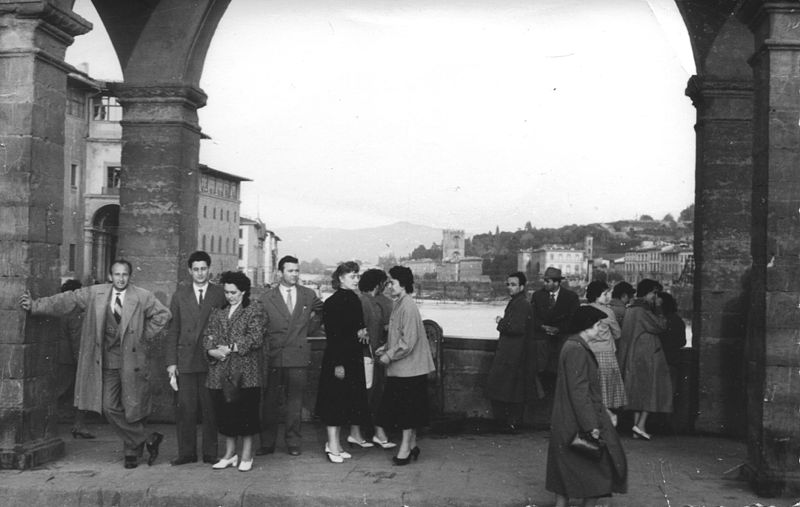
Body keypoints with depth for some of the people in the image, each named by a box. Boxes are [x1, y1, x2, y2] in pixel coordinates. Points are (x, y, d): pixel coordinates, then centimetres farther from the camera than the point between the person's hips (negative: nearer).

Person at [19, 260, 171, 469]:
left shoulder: (143, 297, -3)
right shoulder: (95, 294, 3)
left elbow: (163, 314, 3)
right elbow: (66, 301, 1)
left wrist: (145, 336, 0)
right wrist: (34, 306, -6)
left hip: (133, 361, -3)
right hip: (107, 363, 3)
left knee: (132, 408, 1)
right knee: (110, 408, -2)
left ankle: (132, 452, 22)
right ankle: (147, 440, 10)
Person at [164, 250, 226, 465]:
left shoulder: (220, 294, 5)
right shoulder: (180, 294, 9)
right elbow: (172, 330, 7)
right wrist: (171, 362, 1)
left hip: (211, 360, -1)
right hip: (185, 360, 1)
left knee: (210, 409, 3)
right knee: (184, 409, 2)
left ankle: (210, 453, 12)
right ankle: (186, 453, 12)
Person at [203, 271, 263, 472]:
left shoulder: (251, 312, 0)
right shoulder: (217, 313, 15)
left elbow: (256, 338, -10)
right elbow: (207, 336, 10)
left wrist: (232, 347, -15)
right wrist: (212, 350, -10)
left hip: (245, 373, -4)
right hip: (221, 373, 4)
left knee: (246, 413, -1)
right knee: (224, 414, 9)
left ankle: (246, 456, 10)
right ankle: (230, 454, 21)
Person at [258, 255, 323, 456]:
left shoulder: (309, 295, 9)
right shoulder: (267, 298, 4)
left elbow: (310, 330, 11)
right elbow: (260, 328, 7)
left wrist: (317, 314, -5)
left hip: (299, 356, 1)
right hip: (273, 356, -1)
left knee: (295, 401, 6)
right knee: (270, 401, 3)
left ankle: (293, 443, 16)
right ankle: (267, 443, 14)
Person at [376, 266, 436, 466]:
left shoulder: (408, 307, -18)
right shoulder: (399, 305, 12)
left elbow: (408, 341, -22)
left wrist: (390, 355, -15)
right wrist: (386, 348, 9)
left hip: (409, 367, -9)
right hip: (401, 368, 9)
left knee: (407, 409, -2)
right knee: (405, 409, 14)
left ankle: (406, 447, 4)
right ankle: (411, 445, 22)